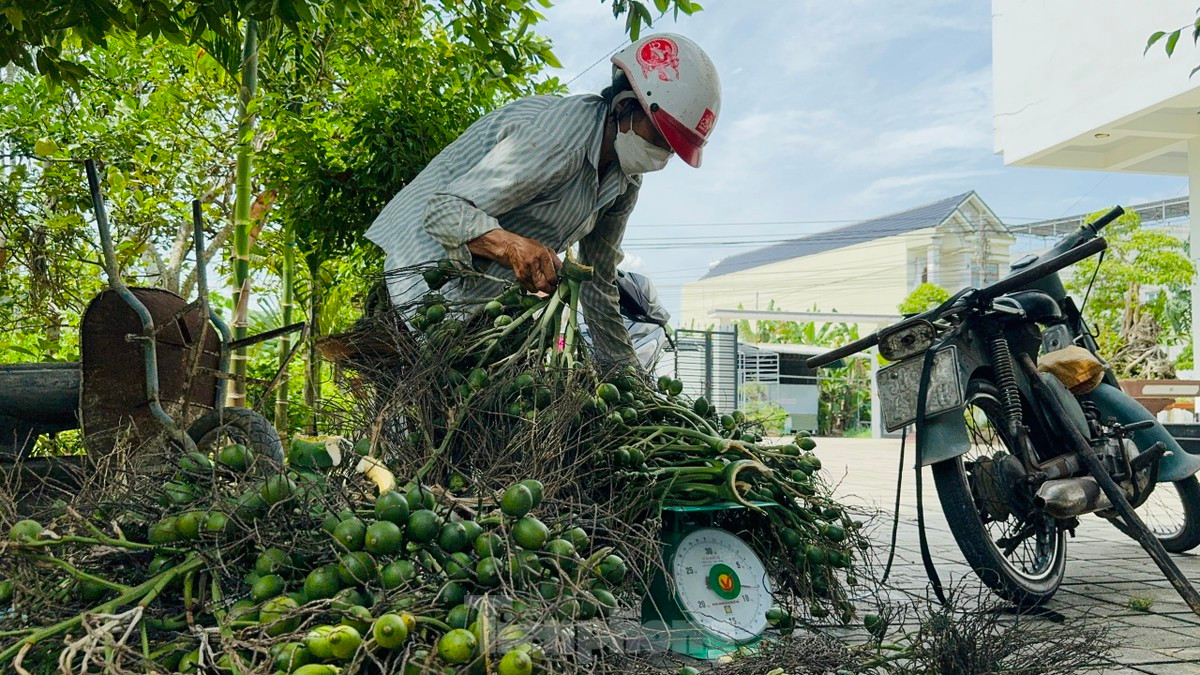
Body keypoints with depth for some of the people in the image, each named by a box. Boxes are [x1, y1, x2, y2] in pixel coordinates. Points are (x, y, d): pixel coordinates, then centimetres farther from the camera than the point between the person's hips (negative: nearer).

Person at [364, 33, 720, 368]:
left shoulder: (626, 182, 2)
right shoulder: (560, 138, -27)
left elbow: (598, 283, 8)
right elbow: (444, 211, -29)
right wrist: (514, 247, -48)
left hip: (492, 290, 8)